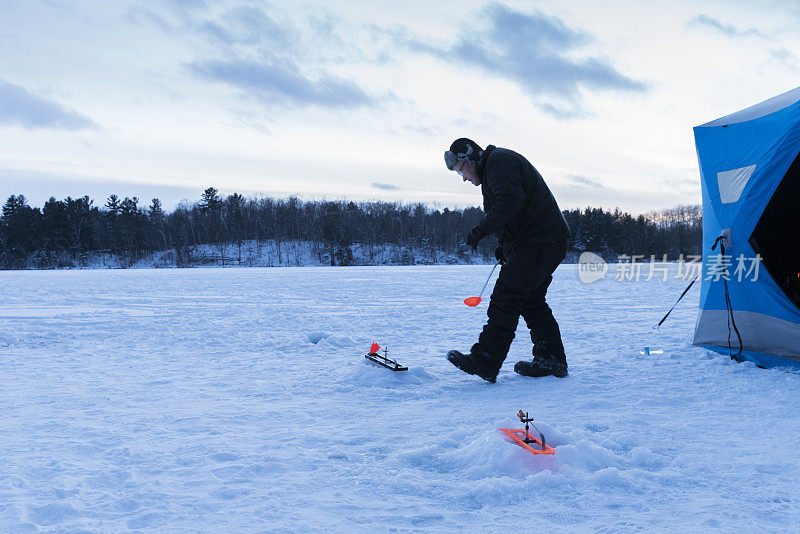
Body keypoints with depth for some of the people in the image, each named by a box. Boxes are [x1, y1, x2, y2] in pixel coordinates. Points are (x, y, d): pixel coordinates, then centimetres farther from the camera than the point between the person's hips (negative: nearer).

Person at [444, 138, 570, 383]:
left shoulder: (499, 162, -8)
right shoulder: (497, 164, 25)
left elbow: (511, 200, -25)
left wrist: (482, 229, -21)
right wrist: (506, 246, 21)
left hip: (538, 243, -11)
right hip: (549, 243, 11)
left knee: (505, 300, -12)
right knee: (531, 301, 15)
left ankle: (485, 361, -12)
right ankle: (551, 360, 19)